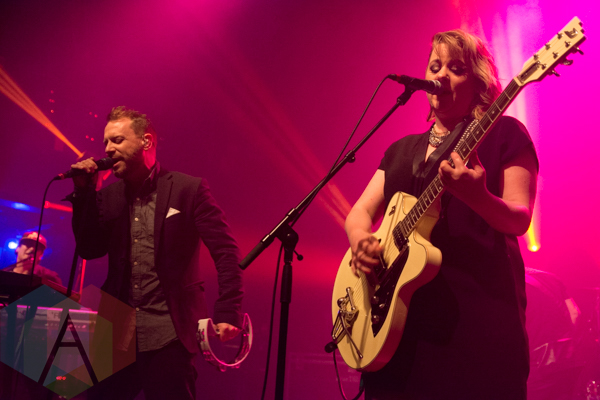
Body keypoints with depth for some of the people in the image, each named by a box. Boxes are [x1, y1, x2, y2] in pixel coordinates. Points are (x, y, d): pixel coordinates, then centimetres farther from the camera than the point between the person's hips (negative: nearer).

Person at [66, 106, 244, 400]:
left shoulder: (189, 189, -3)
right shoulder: (108, 195, 12)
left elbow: (225, 252, -6)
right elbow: (89, 250, 6)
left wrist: (227, 314, -15)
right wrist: (84, 192, -2)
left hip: (167, 335, -4)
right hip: (118, 334, 5)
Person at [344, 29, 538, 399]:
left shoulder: (503, 133, 4)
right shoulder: (402, 150, 20)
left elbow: (519, 219, -7)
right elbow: (361, 211, 15)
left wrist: (477, 196, -28)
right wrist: (361, 242, -8)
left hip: (478, 307, -4)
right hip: (397, 313, 5)